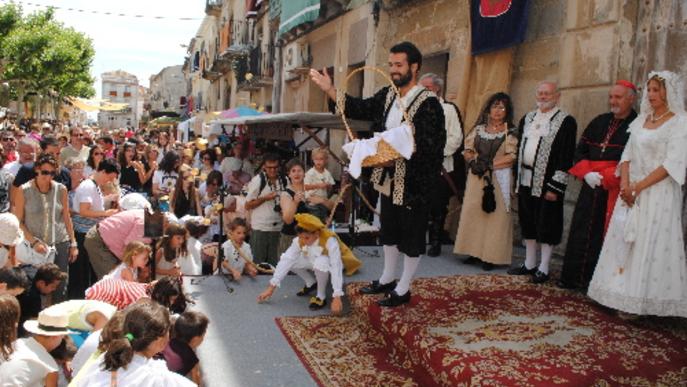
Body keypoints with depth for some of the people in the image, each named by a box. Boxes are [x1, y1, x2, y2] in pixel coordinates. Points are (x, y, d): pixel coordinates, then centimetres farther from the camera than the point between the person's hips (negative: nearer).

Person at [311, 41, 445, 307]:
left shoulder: (428, 104, -18)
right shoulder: (387, 95, 5)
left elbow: (428, 146, -23)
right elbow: (360, 109, 5)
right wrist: (330, 90, -5)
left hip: (413, 182, -7)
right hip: (388, 178, 8)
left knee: (411, 236, 8)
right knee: (389, 231, 21)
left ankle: (403, 289, 24)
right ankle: (387, 280, 39)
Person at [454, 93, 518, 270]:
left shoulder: (510, 132, 1)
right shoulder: (478, 129, 12)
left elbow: (511, 158, -7)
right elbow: (467, 151, 9)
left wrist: (489, 165, -13)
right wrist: (475, 161, -11)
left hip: (498, 179, -3)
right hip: (476, 178, 4)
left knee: (495, 215, -3)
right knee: (473, 213, 2)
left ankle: (491, 255, 3)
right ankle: (475, 251, 10)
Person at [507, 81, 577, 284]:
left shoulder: (566, 122, -6)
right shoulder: (527, 119, 14)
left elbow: (566, 157, -12)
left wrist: (555, 187, -17)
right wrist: (516, 176, 8)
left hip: (547, 181, -6)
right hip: (526, 179, 6)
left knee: (546, 225, 2)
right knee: (528, 223, 14)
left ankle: (543, 269, 13)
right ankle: (529, 264, 26)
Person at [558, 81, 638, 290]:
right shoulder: (599, 122, 13)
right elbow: (580, 150, 13)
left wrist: (604, 177, -15)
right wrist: (587, 173, -3)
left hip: (615, 190, -5)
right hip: (591, 187, 5)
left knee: (605, 235, 0)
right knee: (581, 232, 9)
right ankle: (573, 277, 19)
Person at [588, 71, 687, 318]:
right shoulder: (642, 119, 14)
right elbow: (627, 154, 10)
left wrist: (639, 186, -17)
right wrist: (625, 184, -6)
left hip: (659, 194, -6)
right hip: (631, 191, 6)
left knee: (650, 246, -4)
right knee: (624, 241, 5)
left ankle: (646, 300, 5)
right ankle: (623, 296, 13)